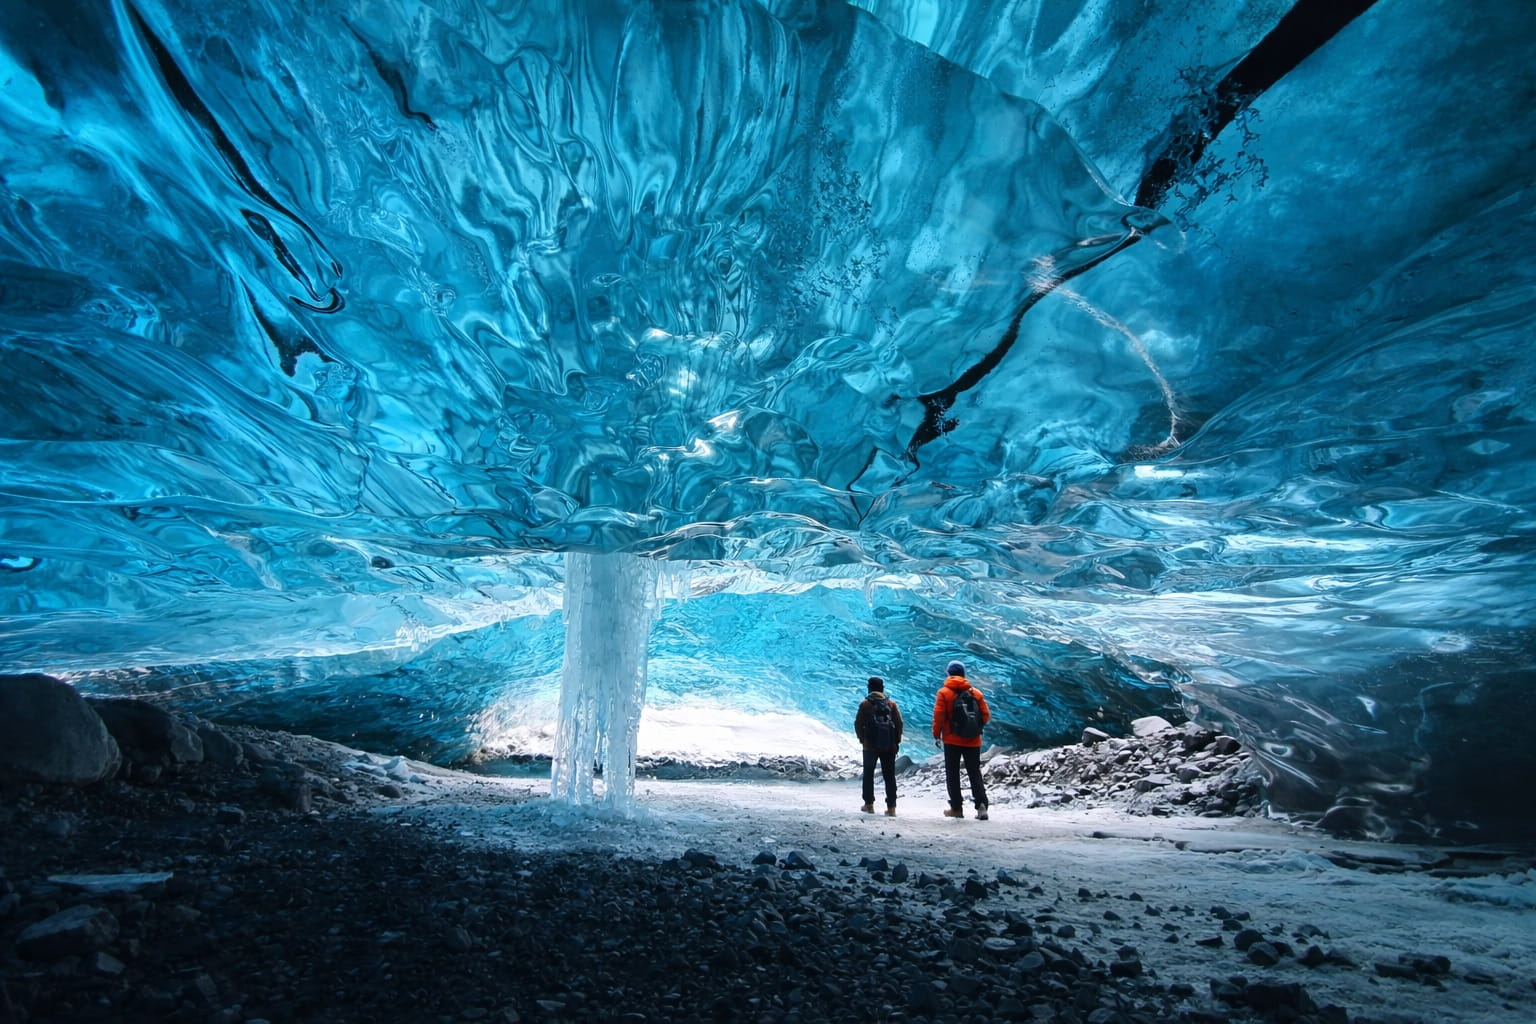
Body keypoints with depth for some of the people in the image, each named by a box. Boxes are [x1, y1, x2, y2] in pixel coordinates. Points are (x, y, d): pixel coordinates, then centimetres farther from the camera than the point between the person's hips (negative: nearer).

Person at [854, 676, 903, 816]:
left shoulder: (865, 704, -5)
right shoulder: (891, 704, 2)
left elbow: (858, 724, -5)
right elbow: (899, 723, -1)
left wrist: (862, 739, 10)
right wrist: (897, 741, 8)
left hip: (870, 746, -2)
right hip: (889, 746, 2)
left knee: (868, 774, 12)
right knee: (889, 776, 8)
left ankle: (869, 804, 14)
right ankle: (891, 807, 5)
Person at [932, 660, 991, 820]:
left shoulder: (944, 692, -6)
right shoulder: (976, 693, 2)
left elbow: (938, 716, -11)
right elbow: (986, 716, 2)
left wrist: (936, 735, 0)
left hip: (952, 740, -2)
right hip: (973, 741, 3)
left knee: (952, 774, 8)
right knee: (975, 773, 9)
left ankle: (956, 808, 8)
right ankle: (981, 805, -5)